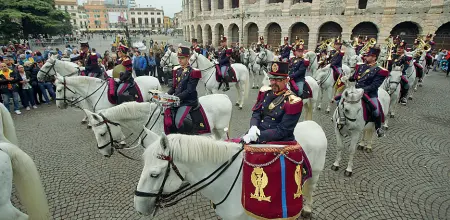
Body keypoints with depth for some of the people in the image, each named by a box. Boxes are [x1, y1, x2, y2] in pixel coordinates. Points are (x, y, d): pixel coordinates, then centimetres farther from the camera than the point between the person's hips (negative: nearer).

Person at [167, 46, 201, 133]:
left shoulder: (193, 72, -10)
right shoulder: (177, 71, 13)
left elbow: (189, 91, -17)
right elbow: (173, 87, 16)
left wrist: (175, 97, -23)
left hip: (188, 101, -8)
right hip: (176, 101, 8)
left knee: (178, 122, -23)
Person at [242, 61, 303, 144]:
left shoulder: (292, 102, -13)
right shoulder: (265, 92, 5)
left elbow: (282, 131, -16)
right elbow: (256, 113, 6)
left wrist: (258, 135, -23)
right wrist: (253, 127, -16)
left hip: (279, 142, -5)